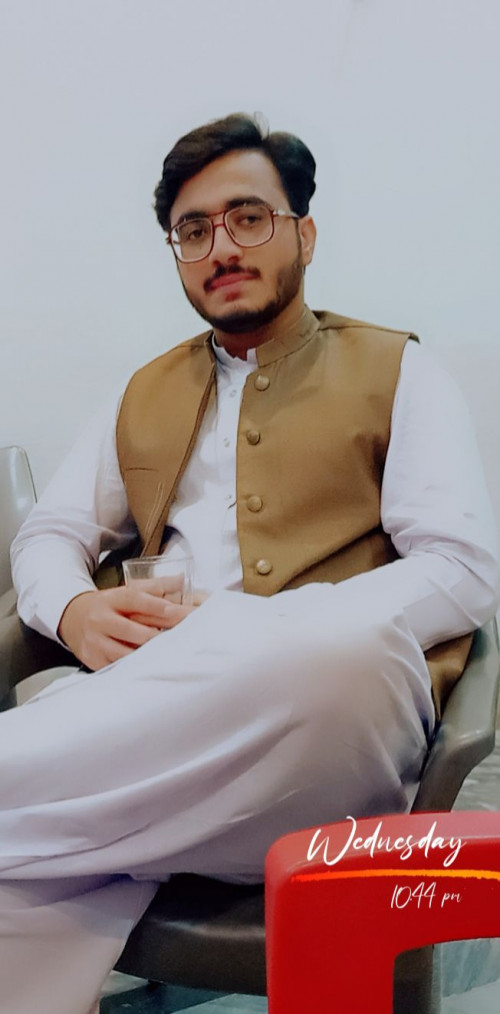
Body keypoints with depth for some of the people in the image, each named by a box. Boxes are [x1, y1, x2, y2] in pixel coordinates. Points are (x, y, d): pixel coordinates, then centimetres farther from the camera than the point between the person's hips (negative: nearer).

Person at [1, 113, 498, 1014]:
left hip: (345, 698, -1)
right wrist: (76, 612, -4)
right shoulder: (145, 397, 25)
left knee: (341, 652, -39)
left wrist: (282, 636, -14)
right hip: (165, 705, 2)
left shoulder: (395, 372, 13)